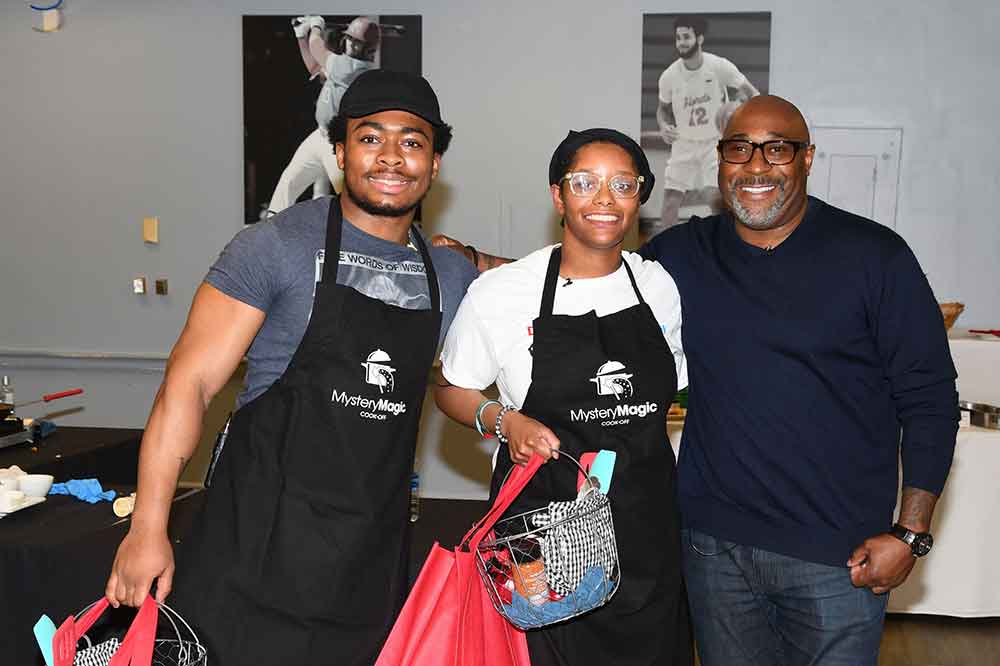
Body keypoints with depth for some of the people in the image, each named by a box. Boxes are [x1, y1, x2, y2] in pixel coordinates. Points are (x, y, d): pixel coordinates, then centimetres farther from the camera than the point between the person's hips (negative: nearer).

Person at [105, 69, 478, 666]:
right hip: (262, 539, -4)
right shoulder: (277, 247, -7)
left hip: (374, 558, 5)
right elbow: (189, 383, -10)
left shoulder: (453, 277, 8)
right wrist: (148, 528, -14)